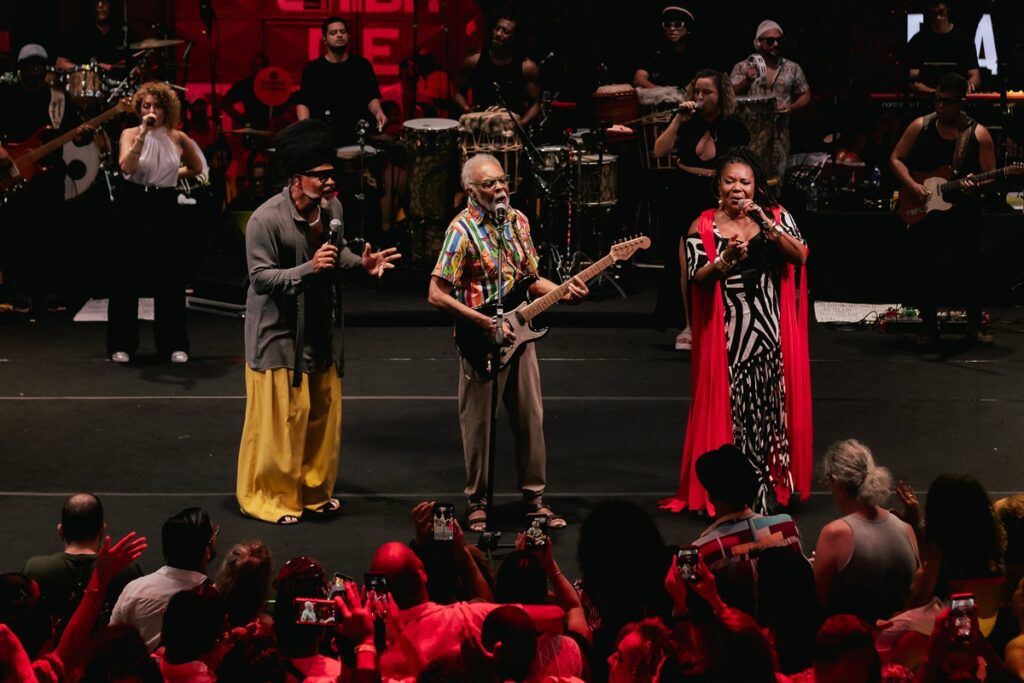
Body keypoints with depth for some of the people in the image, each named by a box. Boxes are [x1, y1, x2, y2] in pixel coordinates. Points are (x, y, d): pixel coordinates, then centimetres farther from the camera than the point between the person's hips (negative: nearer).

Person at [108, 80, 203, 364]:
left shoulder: (177, 138, 4)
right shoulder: (131, 133, -3)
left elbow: (197, 168, 21)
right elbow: (126, 166, -22)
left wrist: (173, 174, 11)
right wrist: (143, 133, -27)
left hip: (165, 207, 2)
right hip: (134, 205, -2)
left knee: (170, 276, 3)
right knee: (128, 276, 2)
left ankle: (173, 344, 12)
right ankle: (122, 344, 9)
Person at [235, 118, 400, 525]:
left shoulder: (332, 207, 0)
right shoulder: (266, 219, -21)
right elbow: (261, 276, -23)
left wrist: (361, 263, -1)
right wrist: (308, 269, -32)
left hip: (320, 331, 7)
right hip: (278, 335, -7)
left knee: (324, 413, 14)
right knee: (278, 418, -1)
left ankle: (314, 490, 29)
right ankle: (267, 495, 13)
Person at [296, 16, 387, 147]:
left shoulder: (362, 65, 8)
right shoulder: (314, 68, 4)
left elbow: (371, 96, 9)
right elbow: (303, 102, 3)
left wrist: (377, 112, -12)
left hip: (357, 136, 1)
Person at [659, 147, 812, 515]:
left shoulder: (776, 216, 6)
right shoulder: (704, 227, 3)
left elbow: (799, 256, -7)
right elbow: (696, 279, -6)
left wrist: (767, 224, -17)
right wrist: (726, 259, -22)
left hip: (771, 329, 1)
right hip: (726, 331, -1)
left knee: (770, 404, 3)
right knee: (730, 407, -1)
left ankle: (772, 486, 14)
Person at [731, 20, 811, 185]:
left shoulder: (792, 69, 10)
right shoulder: (743, 67, 5)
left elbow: (805, 96, 15)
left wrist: (792, 107, -5)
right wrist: (747, 81, -19)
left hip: (779, 137, 2)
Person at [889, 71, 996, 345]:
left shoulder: (978, 134, -3)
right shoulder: (920, 127, 2)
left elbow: (990, 175, -2)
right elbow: (896, 159, 4)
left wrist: (974, 184, -24)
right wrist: (912, 186, -11)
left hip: (962, 212, -1)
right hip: (922, 212, 2)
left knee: (970, 268, -1)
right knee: (924, 269, 4)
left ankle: (975, 324, 16)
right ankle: (929, 327, 16)